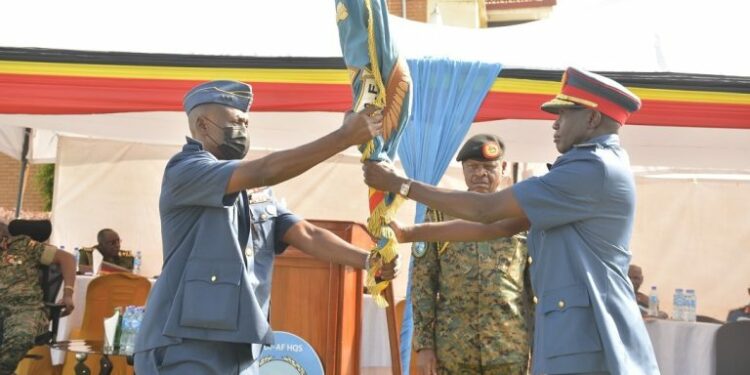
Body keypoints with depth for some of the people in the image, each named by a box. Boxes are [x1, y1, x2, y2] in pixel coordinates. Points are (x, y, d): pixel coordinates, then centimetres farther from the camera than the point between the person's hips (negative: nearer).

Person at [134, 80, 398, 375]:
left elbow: (307, 235, 7)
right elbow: (267, 170, -18)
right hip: (185, 349, -7)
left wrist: (368, 261, -9)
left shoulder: (257, 193, 16)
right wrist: (345, 136, -20)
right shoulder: (183, 170, -7)